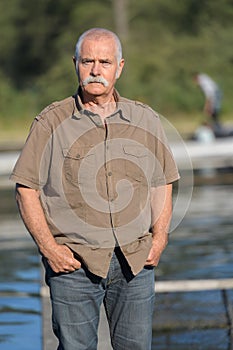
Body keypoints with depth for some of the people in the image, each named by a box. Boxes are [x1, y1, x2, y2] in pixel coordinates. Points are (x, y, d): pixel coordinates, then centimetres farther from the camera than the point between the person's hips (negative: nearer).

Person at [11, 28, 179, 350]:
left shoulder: (146, 121, 9)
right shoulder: (51, 123, 0)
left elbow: (161, 185, 15)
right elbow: (26, 190, 0)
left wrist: (159, 238, 1)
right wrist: (49, 248, -9)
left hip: (136, 261, 2)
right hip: (73, 262, -2)